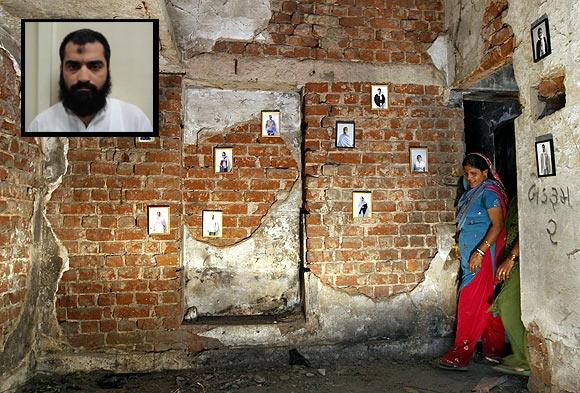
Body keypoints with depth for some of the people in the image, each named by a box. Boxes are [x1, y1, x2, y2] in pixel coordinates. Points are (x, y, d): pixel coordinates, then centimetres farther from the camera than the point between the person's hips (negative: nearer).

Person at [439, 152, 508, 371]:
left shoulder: (488, 192, -11)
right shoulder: (471, 193, 16)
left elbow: (497, 225, -20)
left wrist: (480, 251, -26)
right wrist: (461, 246, 16)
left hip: (483, 254, -9)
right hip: (472, 254, 9)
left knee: (471, 303, -8)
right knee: (486, 302, 14)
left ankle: (460, 355, -5)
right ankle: (494, 349, 24)